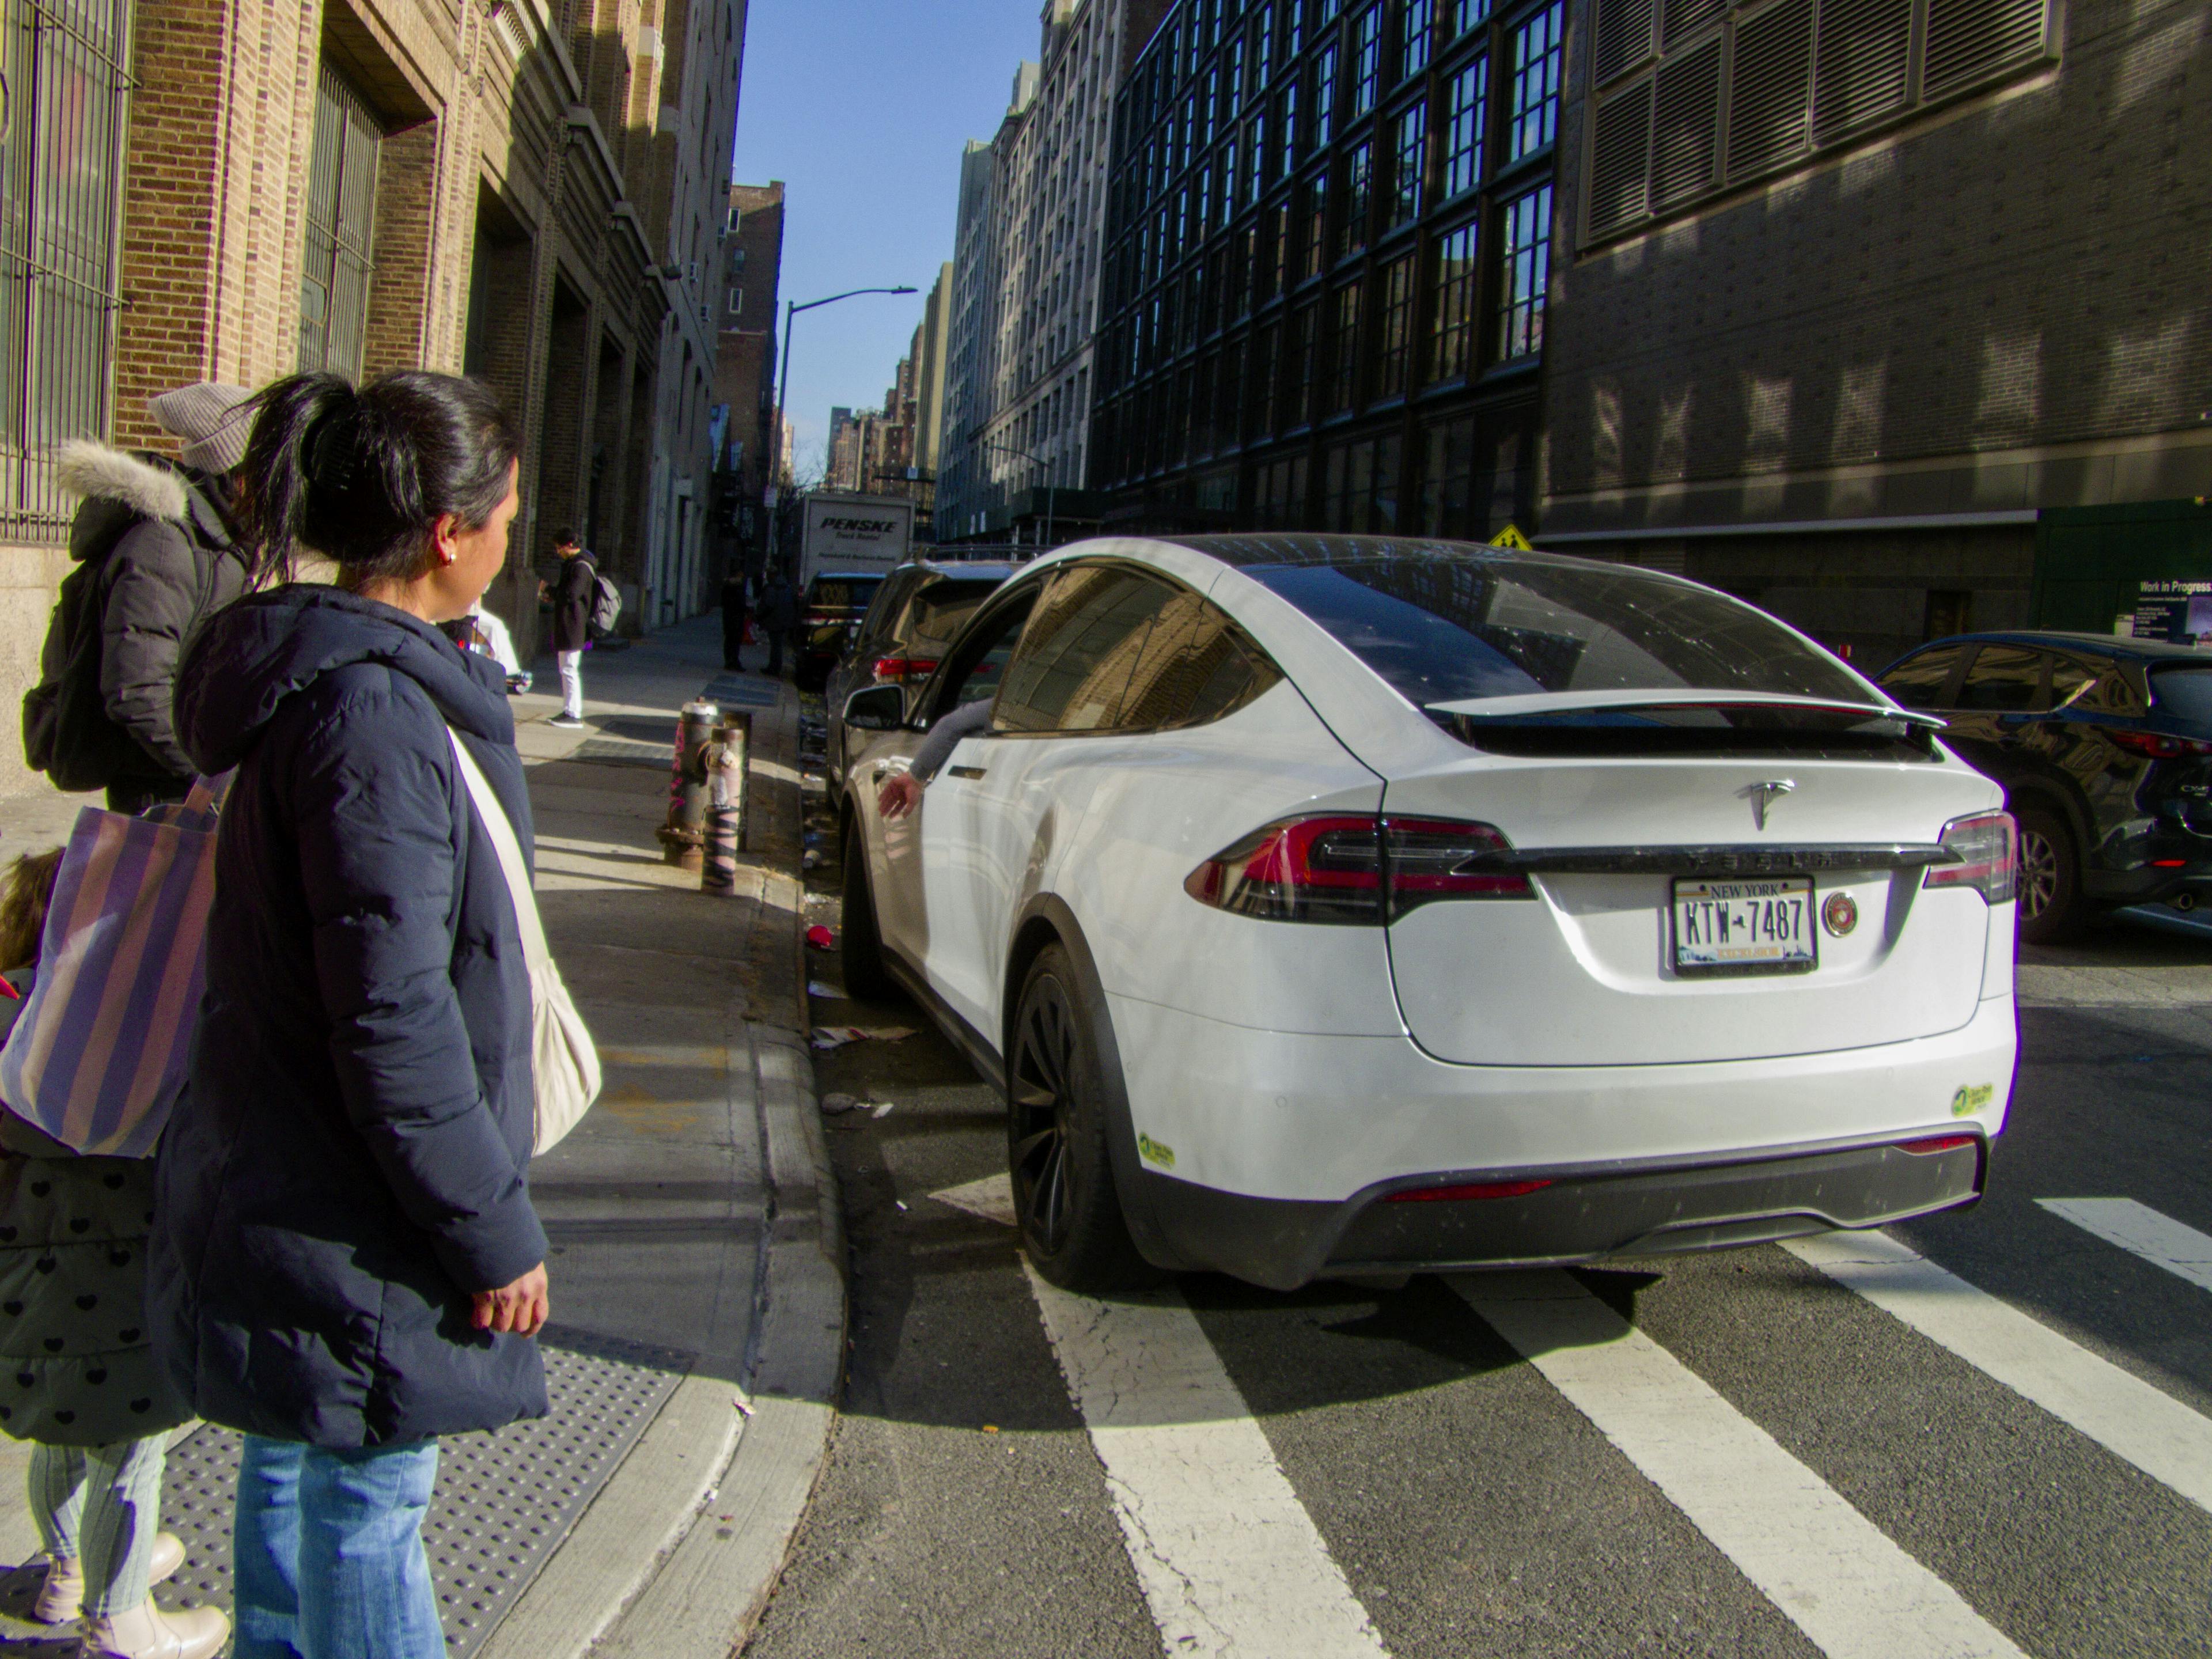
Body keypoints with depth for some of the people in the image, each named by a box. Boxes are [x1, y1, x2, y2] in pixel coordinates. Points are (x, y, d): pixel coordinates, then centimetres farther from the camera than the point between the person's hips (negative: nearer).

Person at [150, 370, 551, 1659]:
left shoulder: (333, 673, 6)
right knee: (368, 1511, 7)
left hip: (293, 1189, 10)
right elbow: (394, 1027, -27)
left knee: (300, 1465, 26)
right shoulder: (372, 713, -26)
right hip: (353, 1225, -10)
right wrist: (496, 1234, -18)